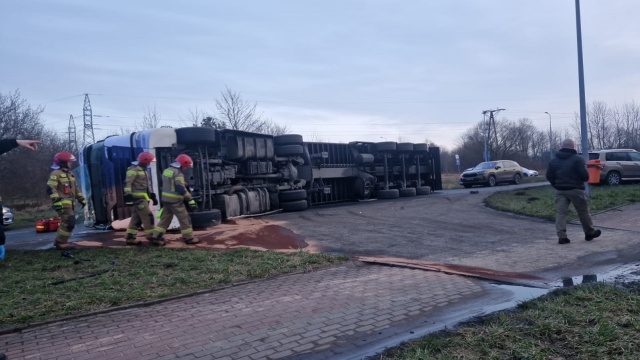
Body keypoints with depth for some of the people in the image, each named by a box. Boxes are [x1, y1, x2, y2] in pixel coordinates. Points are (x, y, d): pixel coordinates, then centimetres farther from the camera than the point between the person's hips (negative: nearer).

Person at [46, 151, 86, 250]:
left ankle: (59, 241, 24)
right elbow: (50, 189, -19)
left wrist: (81, 199, 23)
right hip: (63, 203, -9)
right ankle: (61, 243, -5)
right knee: (69, 223, -14)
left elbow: (76, 188, 25)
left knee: (66, 223, 13)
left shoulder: (70, 174, 18)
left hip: (70, 203, 9)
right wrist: (56, 201, -26)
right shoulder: (56, 174, -11)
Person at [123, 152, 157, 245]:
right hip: (138, 198, -10)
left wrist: (152, 196, 26)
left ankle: (130, 238, 13)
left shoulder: (142, 170, 20)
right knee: (148, 216, -9)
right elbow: (127, 183, -21)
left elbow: (145, 185, 27)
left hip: (142, 197, 10)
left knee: (136, 218, 10)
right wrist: (128, 195, -27)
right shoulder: (133, 170, -12)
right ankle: (151, 237, -4)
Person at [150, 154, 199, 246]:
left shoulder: (166, 170, 11)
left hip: (166, 199, 8)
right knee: (184, 219, 3)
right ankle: (189, 238, 10)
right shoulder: (178, 173, -17)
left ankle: (156, 238, 12)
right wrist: (191, 200, -25)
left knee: (165, 219, 14)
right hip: (175, 201, -8)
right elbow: (181, 189, -25)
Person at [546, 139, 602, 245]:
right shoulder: (577, 159, -9)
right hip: (575, 190, -4)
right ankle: (590, 233, 25)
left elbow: (549, 176, 8)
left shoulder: (554, 160, 7)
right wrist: (585, 178, 10)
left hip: (560, 190, 4)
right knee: (583, 212, 11)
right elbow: (584, 175, -12)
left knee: (560, 212, 1)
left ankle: (562, 236, -6)